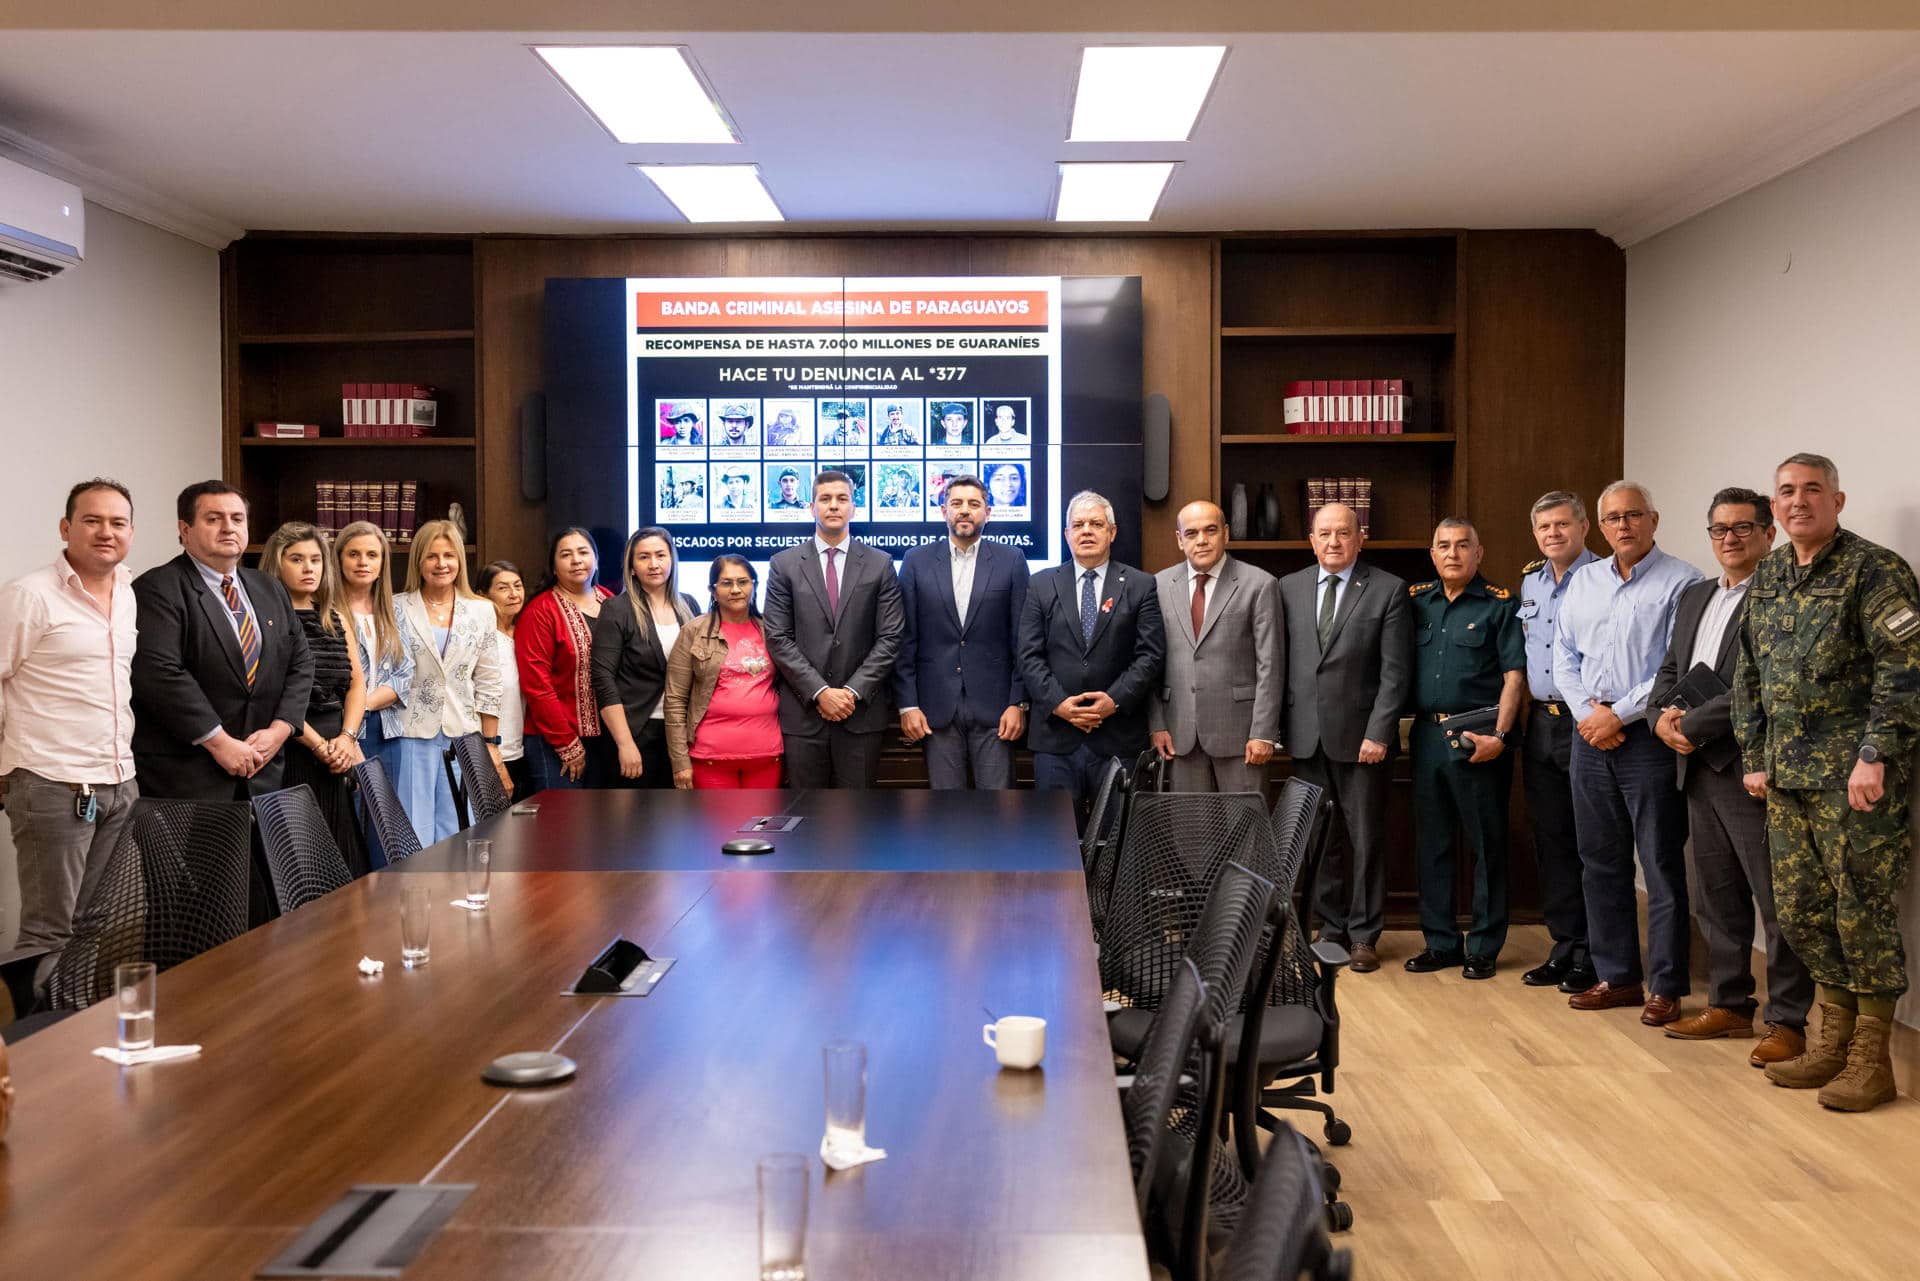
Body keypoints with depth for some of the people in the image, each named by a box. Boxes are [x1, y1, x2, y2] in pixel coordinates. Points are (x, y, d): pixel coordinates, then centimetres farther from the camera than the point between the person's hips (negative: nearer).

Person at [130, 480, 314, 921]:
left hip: (261, 771, 6)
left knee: (262, 905, 4)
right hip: (187, 777, -6)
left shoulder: (270, 591, 17)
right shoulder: (158, 590, -5)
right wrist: (219, 742, -16)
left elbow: (300, 664, 15)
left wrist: (278, 730, 0)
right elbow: (160, 673, -16)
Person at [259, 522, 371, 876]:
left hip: (341, 753, 6)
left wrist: (347, 737, -4)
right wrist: (317, 745, -13)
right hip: (291, 752, -6)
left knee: (345, 855, 6)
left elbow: (357, 683, 11)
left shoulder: (337, 620, 16)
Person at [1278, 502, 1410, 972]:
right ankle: (1331, 929, 20)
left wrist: (1379, 733, -12)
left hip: (1361, 737, -3)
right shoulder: (1288, 588, 9)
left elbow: (1395, 670, -5)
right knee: (1321, 840, 9)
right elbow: (1279, 662, 9)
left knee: (1367, 840, 4)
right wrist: (1277, 725, 2)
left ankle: (1364, 935, 14)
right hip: (1306, 736, 3)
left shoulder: (1388, 590, -1)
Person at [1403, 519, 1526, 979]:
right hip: (1427, 735, 5)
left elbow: (1514, 676, -6)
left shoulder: (1500, 605, -2)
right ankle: (1441, 942, 20)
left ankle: (1483, 948, 13)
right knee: (1430, 844, 9)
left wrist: (1499, 735, -15)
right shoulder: (1416, 601, 11)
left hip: (1478, 740, -4)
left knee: (1486, 845, 3)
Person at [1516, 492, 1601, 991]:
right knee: (1551, 840, 12)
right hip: (1541, 722, 7)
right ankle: (1564, 947, 22)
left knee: (1591, 843, 0)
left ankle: (1592, 956, 9)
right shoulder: (1529, 580, 13)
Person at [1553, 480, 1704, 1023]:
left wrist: (1618, 714, -14)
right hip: (1590, 735, 6)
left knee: (1662, 865, -1)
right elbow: (1564, 656, 12)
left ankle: (1666, 987, 7)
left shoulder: (1681, 581, -6)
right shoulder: (1584, 581, 13)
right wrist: (1587, 712, -4)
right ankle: (1617, 977, 21)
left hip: (1648, 736, -6)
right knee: (1600, 862, 11)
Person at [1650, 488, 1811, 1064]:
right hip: (1700, 770, 8)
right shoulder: (1694, 597, 17)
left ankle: (1787, 1021, 7)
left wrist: (1694, 726, -14)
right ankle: (1729, 1004, 26)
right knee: (1718, 899, 15)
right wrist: (1663, 716, -2)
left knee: (1776, 902, -1)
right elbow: (1670, 670, 19)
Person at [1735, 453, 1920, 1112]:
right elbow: (1748, 674, 18)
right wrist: (1755, 757, 13)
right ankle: (1834, 1038, 25)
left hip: (1854, 772, -7)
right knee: (1799, 908, 10)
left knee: (1863, 909, -2)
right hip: (1788, 774, 7)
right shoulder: (1767, 577, 13)